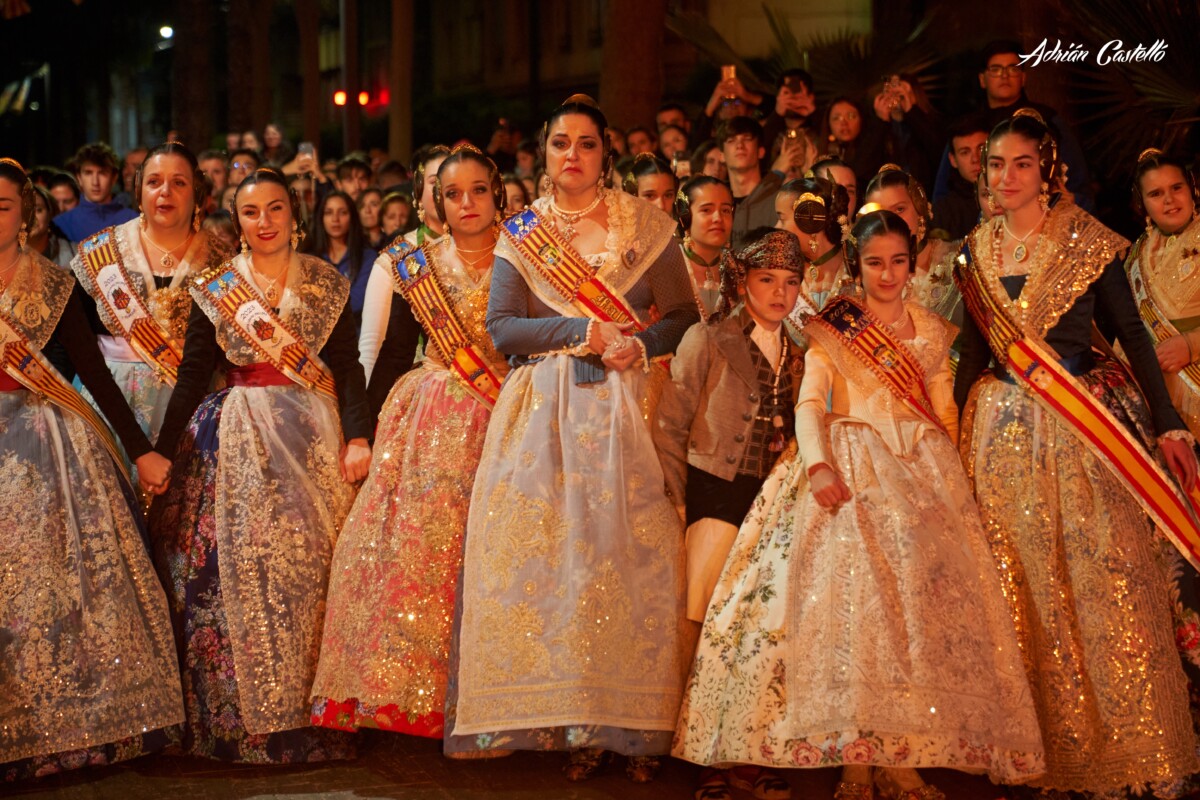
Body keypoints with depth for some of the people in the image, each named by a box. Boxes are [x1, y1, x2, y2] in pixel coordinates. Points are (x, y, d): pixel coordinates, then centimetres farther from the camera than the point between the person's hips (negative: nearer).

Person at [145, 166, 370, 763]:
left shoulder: (326, 284, 7)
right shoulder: (214, 289, 8)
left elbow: (347, 366, 1)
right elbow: (193, 374, 5)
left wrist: (359, 436, -12)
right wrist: (161, 451, -1)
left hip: (313, 437, 0)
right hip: (237, 440, 0)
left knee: (310, 566, -6)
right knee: (237, 568, -5)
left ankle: (309, 714, 2)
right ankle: (241, 717, 2)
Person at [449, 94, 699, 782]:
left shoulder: (644, 224, 8)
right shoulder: (521, 233, 10)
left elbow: (685, 315, 6)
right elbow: (501, 327, 1)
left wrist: (640, 344, -13)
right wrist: (583, 330, -10)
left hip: (624, 406, -1)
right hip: (544, 412, 1)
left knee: (629, 553, -7)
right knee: (549, 558, -6)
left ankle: (635, 720, -1)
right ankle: (571, 721, 0)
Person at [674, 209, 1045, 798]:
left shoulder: (931, 330, 18)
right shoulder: (830, 328, 9)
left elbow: (945, 410, 17)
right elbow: (809, 402, -1)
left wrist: (945, 471, 1)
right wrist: (818, 464, -18)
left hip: (919, 473, 3)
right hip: (848, 469, -3)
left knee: (920, 597, -11)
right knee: (847, 593, -17)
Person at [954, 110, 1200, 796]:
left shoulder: (1085, 238, -3)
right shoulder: (979, 250, 8)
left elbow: (1132, 333, -4)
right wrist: (955, 436, 11)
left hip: (1086, 426, -3)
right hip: (1005, 431, 4)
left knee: (1106, 579, -6)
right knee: (1032, 594, 6)